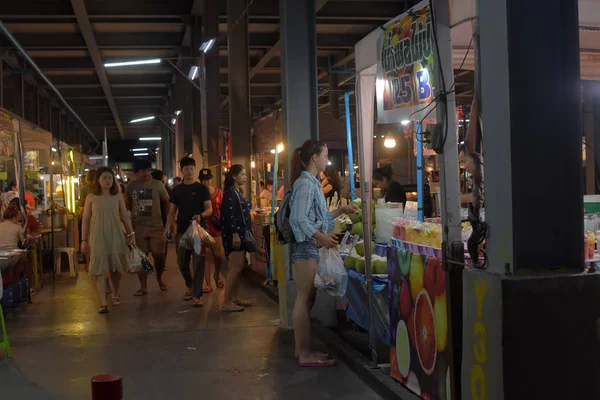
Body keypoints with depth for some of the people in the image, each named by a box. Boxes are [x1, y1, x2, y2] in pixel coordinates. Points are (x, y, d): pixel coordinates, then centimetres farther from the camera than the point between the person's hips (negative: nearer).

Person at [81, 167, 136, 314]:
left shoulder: (118, 196, 3)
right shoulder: (91, 197, -1)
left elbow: (125, 217, 8)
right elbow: (85, 219, 2)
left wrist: (131, 234, 3)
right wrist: (84, 240, -1)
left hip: (115, 235, 2)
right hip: (98, 236, -2)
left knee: (115, 267, 9)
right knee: (99, 269, -7)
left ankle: (115, 294, 32)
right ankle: (103, 302, -9)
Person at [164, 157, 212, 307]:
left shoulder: (202, 188, 0)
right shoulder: (177, 190, 8)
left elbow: (209, 209, -5)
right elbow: (172, 211, 9)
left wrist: (201, 215, -27)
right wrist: (168, 227, -7)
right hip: (182, 230, 3)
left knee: (198, 263, -5)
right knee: (182, 262, 10)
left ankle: (197, 295, -1)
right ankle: (190, 287, 34)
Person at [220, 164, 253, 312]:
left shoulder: (238, 192, 17)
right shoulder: (230, 192, -12)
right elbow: (229, 215, -20)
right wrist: (235, 234, -25)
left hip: (241, 233, 10)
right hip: (234, 234, -10)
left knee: (238, 266, 11)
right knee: (236, 266, -11)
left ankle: (234, 298, 18)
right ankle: (227, 302, -10)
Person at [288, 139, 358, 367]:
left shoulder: (311, 182, 18)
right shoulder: (305, 183, -13)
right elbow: (300, 218, -21)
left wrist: (341, 210, 19)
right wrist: (321, 237, -24)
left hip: (311, 246, 10)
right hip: (306, 246, -10)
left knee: (307, 299, 12)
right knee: (304, 299, -7)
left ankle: (302, 349, 18)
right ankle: (305, 354, -3)